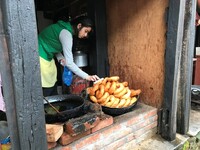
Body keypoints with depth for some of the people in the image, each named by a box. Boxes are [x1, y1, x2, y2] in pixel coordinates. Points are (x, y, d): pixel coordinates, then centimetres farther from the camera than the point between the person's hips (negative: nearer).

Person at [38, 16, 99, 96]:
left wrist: (60, 58, -2)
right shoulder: (66, 33, -24)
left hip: (47, 57, 9)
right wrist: (87, 76, -26)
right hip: (41, 58, -9)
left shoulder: (66, 29, 4)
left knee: (53, 91, 11)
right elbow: (69, 63, -28)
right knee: (46, 94, -5)